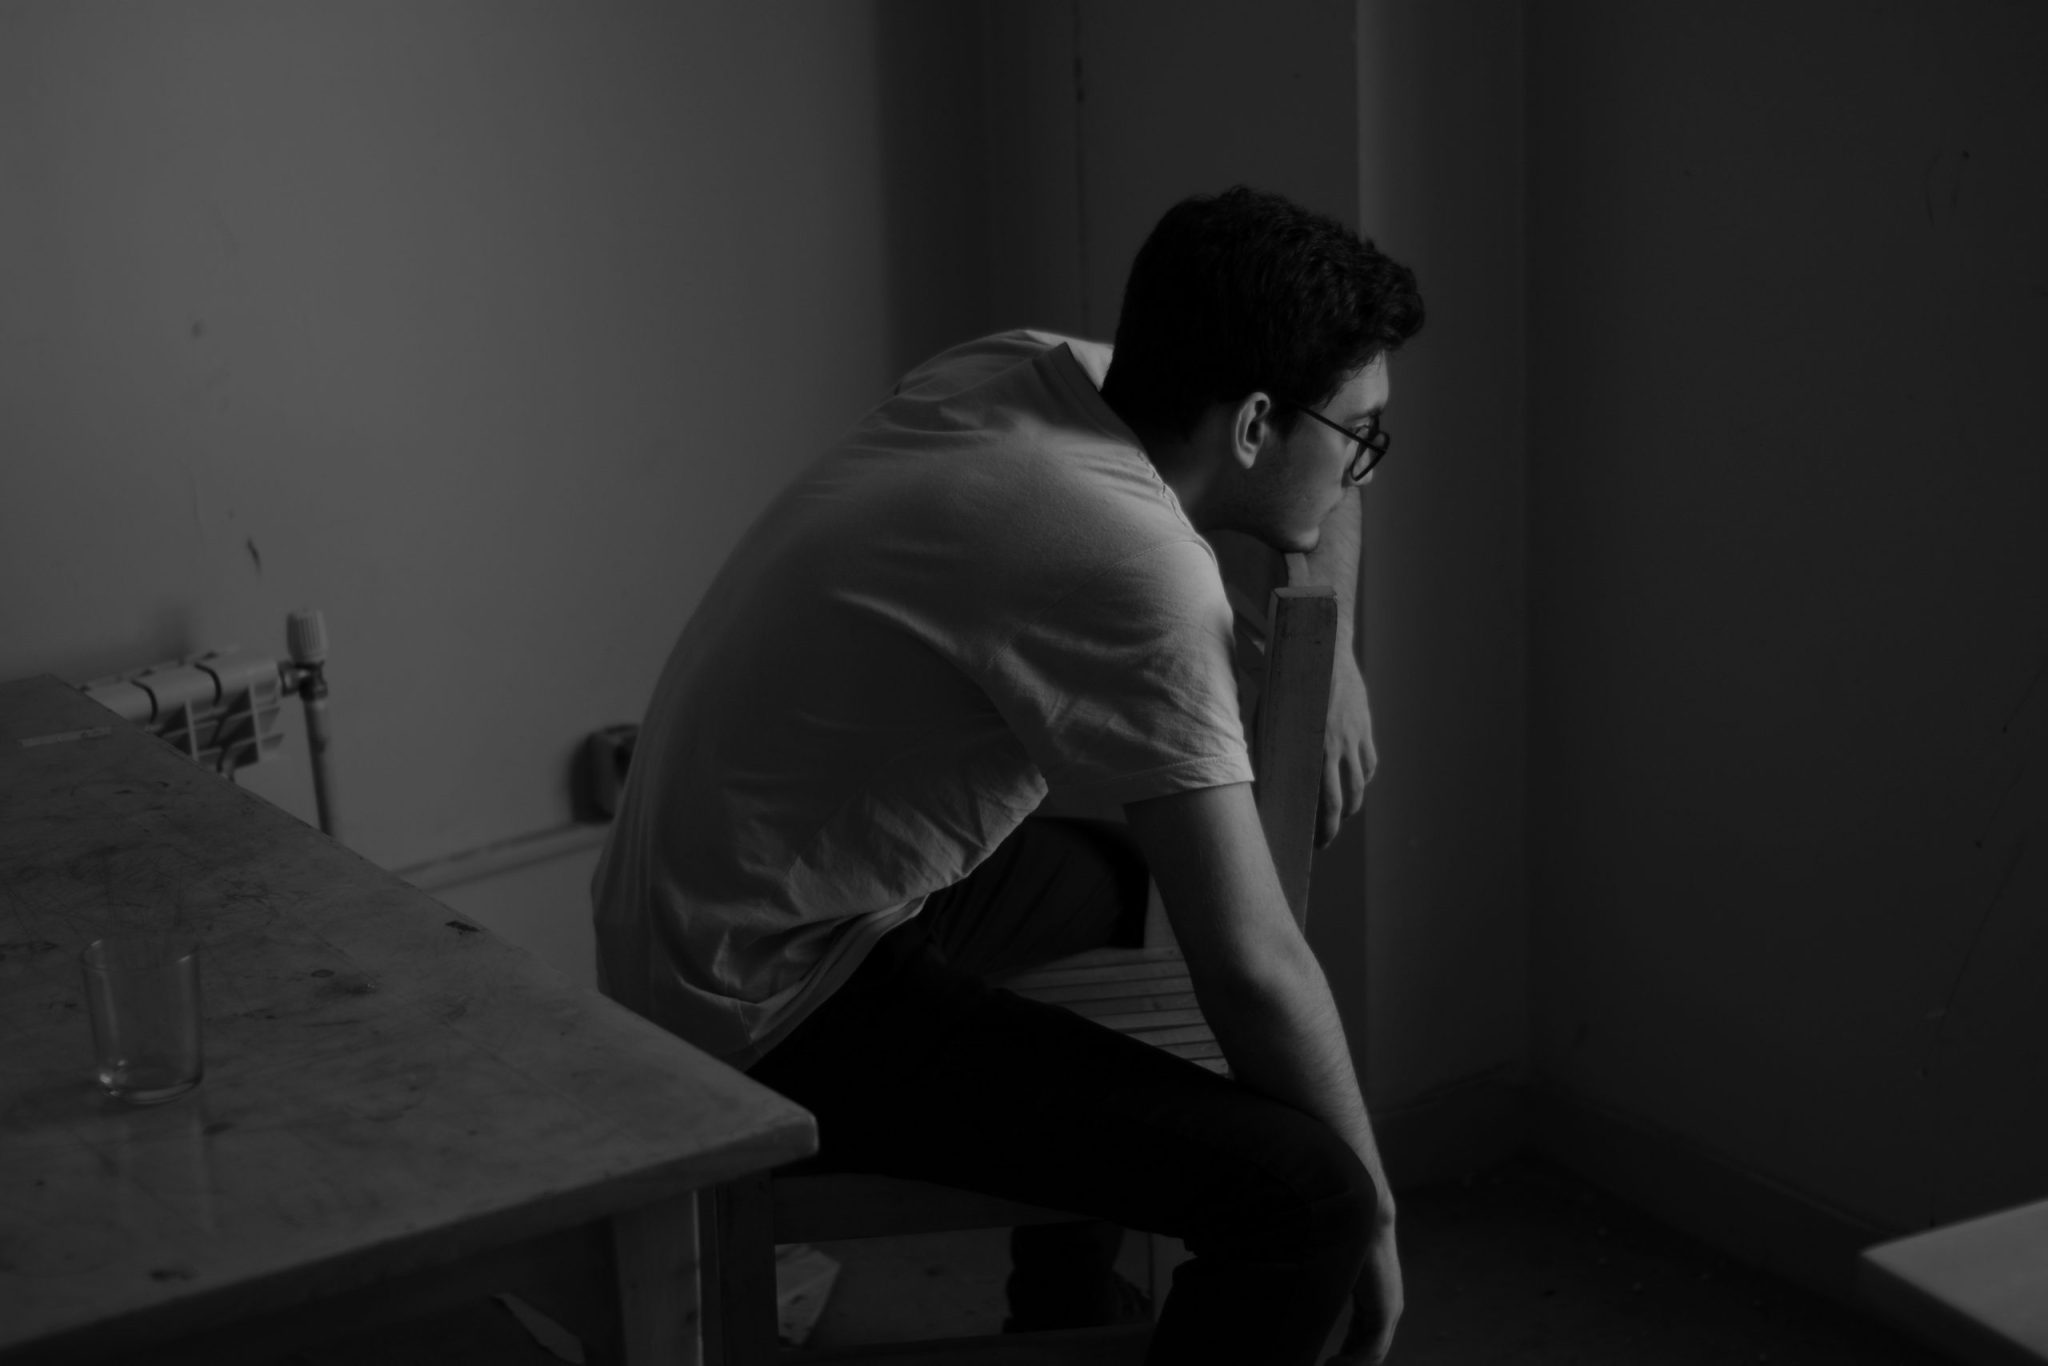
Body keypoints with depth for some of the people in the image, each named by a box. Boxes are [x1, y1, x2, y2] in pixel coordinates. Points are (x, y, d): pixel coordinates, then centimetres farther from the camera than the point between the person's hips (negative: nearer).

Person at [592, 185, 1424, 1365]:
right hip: (775, 1015, -10)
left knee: (1108, 879, 33)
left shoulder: (1035, 371, -1)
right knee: (1305, 1193, -18)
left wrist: (1330, 654, 7)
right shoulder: (1142, 576, -26)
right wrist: (1369, 1211, -9)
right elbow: (1254, 969, -23)